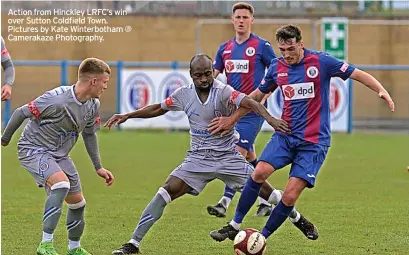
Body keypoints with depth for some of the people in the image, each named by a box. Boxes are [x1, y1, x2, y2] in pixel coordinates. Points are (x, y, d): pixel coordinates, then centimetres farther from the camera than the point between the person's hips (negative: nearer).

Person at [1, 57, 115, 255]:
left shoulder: (93, 105, -5)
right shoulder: (57, 99, -30)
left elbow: (89, 134, 14)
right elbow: (21, 113, -19)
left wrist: (98, 167, 14)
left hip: (59, 155, 8)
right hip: (33, 150, -8)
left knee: (77, 202, 9)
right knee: (61, 183, -32)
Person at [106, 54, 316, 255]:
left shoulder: (222, 92, -16)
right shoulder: (184, 94, -3)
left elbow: (249, 103, -32)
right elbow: (158, 109, 12)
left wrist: (270, 118, -50)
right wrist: (127, 115, 9)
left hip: (228, 156, -2)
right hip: (198, 159, 2)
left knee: (265, 191, -2)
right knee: (168, 190, -15)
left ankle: (298, 219, 28)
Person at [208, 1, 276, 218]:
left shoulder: (261, 46, -5)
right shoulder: (225, 48, 11)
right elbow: (212, 75, 15)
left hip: (253, 111, -6)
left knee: (238, 153, -15)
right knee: (250, 157, 11)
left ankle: (225, 203, -20)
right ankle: (265, 201, 22)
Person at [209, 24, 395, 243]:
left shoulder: (321, 61, -9)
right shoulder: (277, 67, 4)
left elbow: (358, 74, -5)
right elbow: (257, 95, 20)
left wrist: (381, 90, -22)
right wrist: (232, 119, 23)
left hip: (314, 142, -3)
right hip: (285, 135, 4)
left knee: (290, 196, -12)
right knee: (259, 173, -19)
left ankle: (262, 238, 5)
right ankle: (234, 226, -6)